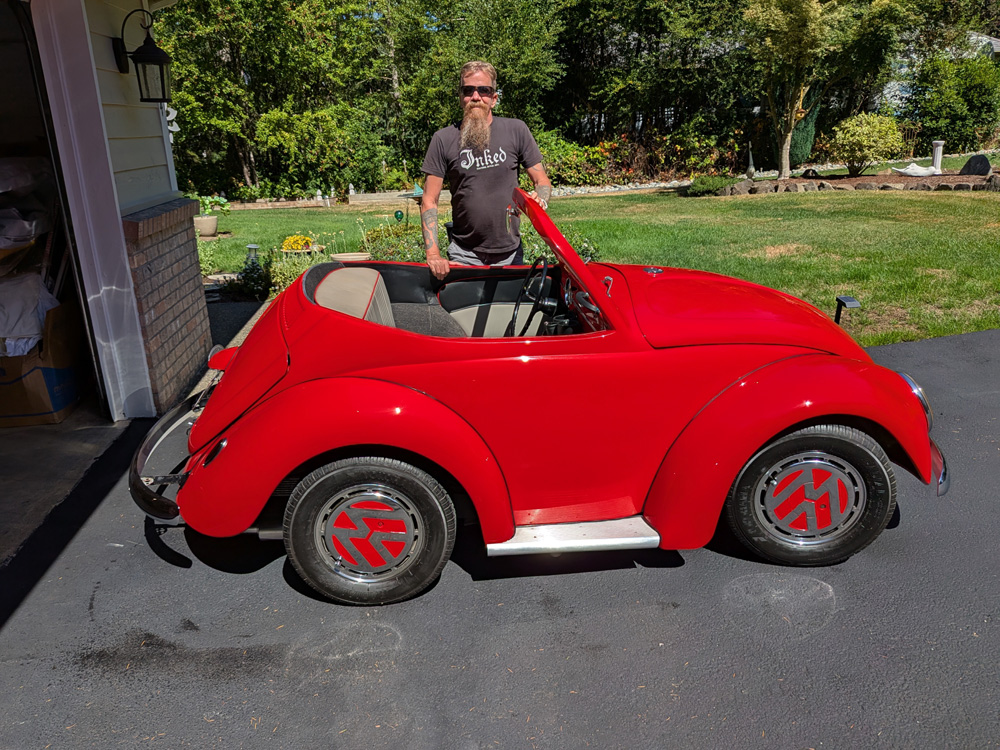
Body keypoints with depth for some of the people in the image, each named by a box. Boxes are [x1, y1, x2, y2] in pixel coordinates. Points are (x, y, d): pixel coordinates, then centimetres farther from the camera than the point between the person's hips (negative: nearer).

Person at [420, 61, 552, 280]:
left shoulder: (516, 130, 1)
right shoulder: (444, 139, -2)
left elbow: (542, 180, 7)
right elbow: (429, 201, -2)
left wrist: (539, 199, -18)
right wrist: (433, 254, -13)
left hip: (511, 253, 1)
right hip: (464, 256, -1)